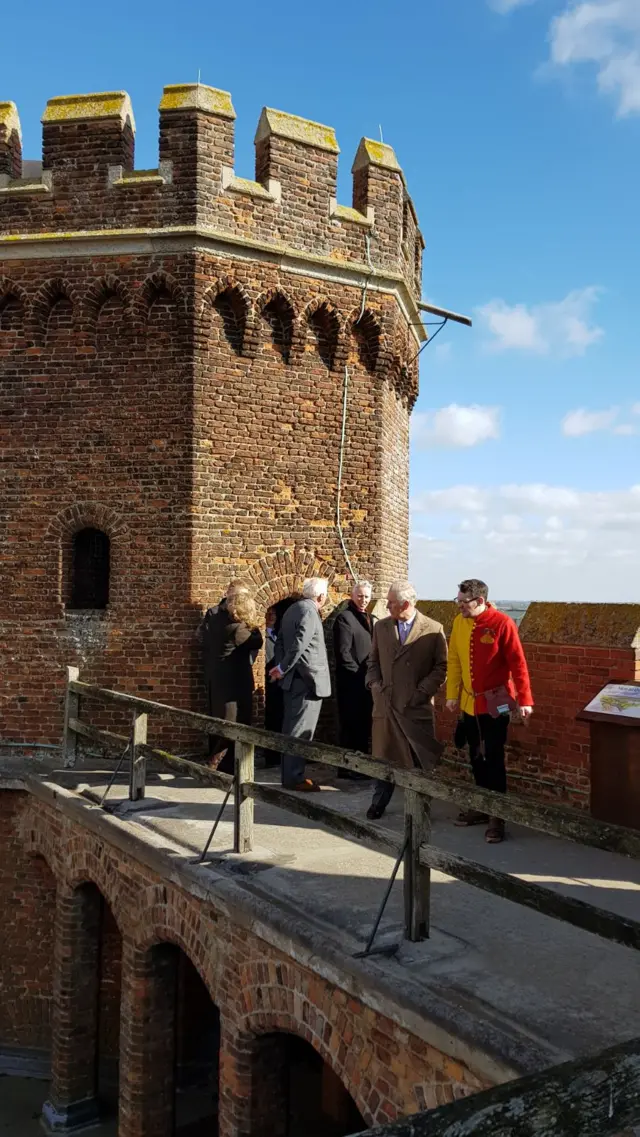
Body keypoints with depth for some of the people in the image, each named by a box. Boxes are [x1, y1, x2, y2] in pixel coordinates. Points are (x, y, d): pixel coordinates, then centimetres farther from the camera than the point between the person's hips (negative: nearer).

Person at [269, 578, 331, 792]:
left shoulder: (292, 609, 14)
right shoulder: (309, 611, -15)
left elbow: (280, 642, 15)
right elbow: (299, 644, -24)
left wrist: (281, 668, 10)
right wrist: (283, 668, -15)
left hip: (293, 679, 10)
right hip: (307, 680, -10)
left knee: (291, 729, 13)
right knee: (301, 731, -5)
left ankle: (290, 774, 20)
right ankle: (295, 777, -1)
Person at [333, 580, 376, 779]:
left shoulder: (370, 619, 17)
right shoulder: (344, 617, -9)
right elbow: (343, 652, -16)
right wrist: (359, 673, -15)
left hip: (366, 682, 8)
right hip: (351, 682, -8)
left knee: (364, 725, 12)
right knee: (350, 725, -2)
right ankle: (347, 767, 6)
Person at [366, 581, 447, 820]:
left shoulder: (433, 629, -4)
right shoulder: (381, 627, 8)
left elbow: (441, 667, -4)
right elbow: (373, 661, 15)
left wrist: (422, 692, -11)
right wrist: (375, 684, -1)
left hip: (417, 707, -3)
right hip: (386, 703, 3)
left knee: (419, 759, 5)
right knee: (383, 756, 10)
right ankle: (379, 803, 24)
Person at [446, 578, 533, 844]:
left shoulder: (502, 623, -15)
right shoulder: (459, 622, 2)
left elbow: (518, 663, -13)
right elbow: (454, 660, 9)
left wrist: (524, 699, -15)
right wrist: (452, 694, 9)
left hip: (495, 703, -6)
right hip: (469, 702, 6)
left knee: (493, 759, -3)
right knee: (476, 757, 15)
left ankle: (497, 817, 7)